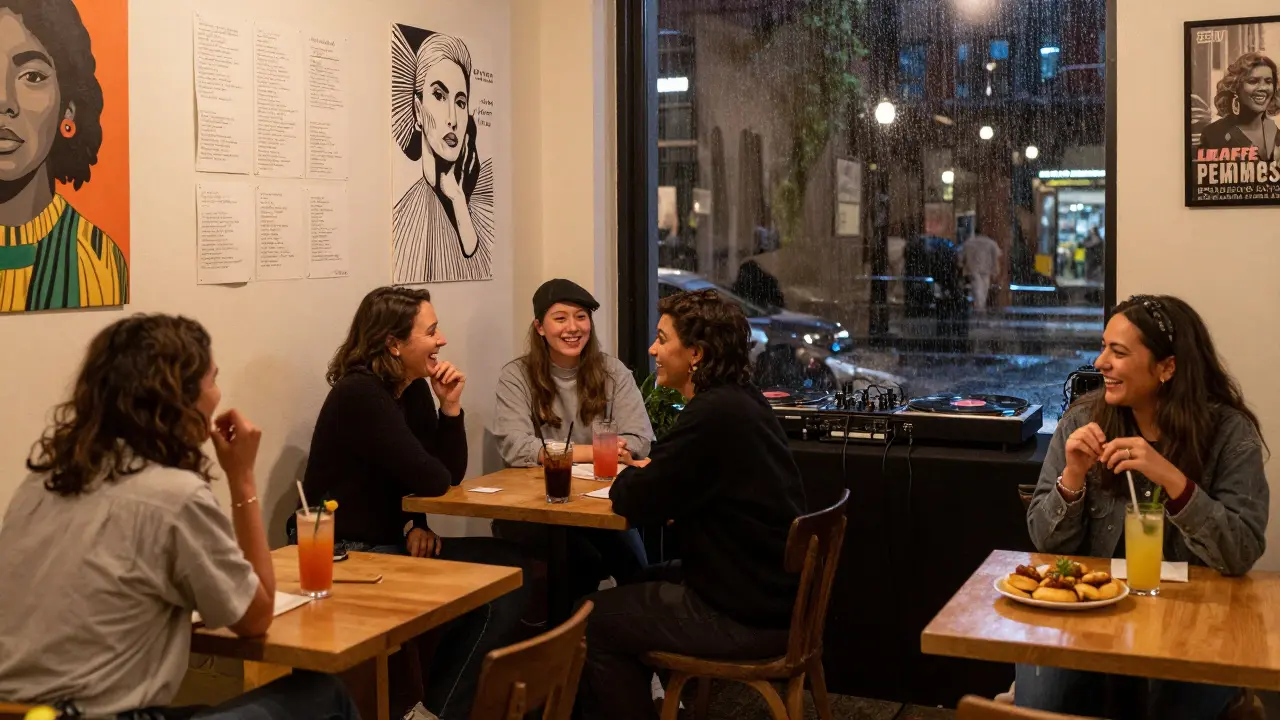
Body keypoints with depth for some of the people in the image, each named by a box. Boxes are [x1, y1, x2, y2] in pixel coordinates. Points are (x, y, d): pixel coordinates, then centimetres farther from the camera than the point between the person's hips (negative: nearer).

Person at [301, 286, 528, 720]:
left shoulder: (415, 389, 8)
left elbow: (450, 475, 6)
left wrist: (450, 406, -6)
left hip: (390, 545, 9)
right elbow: (431, 483, -21)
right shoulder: (359, 394, -20)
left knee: (508, 566, -3)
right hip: (346, 555, -9)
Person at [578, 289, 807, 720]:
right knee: (638, 582, 25)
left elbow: (635, 502, -18)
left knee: (593, 621, 2)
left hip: (748, 618, -9)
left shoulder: (715, 414, -22)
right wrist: (647, 473, -1)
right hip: (773, 593, 9)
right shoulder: (741, 400, 7)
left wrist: (628, 477, 3)